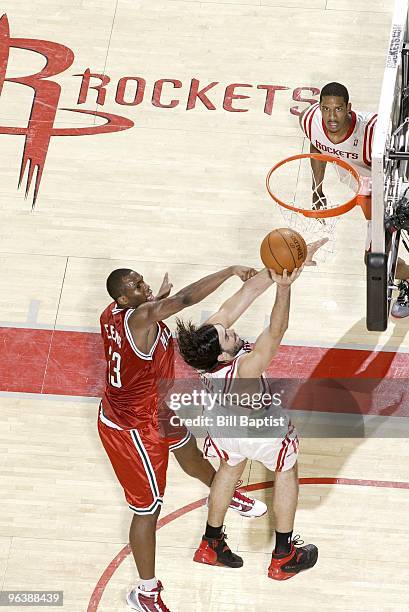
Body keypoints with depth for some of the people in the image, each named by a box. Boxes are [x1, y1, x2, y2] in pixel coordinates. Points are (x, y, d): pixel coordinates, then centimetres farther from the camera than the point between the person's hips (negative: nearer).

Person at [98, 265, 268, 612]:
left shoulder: (112, 314, -7)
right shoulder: (141, 318, -35)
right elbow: (185, 298, -49)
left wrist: (158, 300, 13)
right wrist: (230, 271, -49)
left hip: (152, 410, 10)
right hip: (134, 430, -10)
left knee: (188, 451, 35)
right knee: (148, 508, 4)